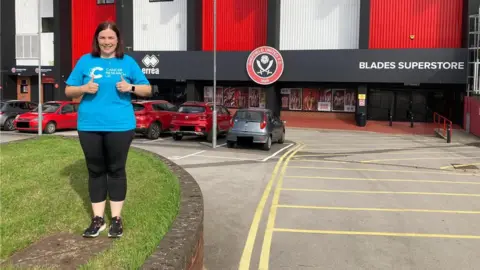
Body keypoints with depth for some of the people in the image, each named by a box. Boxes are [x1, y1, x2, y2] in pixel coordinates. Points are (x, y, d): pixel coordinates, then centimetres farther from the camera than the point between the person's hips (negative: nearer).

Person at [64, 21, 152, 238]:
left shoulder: (127, 62, 5)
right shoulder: (85, 61, 7)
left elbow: (147, 90, 6)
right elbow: (68, 91, 9)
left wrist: (131, 87, -14)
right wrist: (84, 88, -12)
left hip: (119, 126, -1)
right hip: (89, 126, 2)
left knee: (116, 170, 6)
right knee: (95, 171, 8)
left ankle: (116, 218, 16)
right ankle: (98, 219, 19)